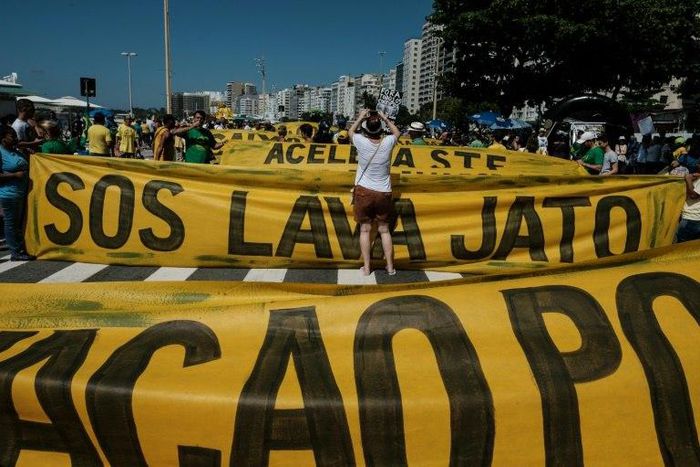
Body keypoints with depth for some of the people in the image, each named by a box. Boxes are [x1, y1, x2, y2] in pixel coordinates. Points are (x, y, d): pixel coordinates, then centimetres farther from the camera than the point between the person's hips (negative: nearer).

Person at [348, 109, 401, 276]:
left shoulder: (362, 142, -10)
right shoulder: (387, 143, -8)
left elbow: (350, 131, 13)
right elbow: (397, 132, 17)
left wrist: (360, 118, 19)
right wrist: (385, 118, 19)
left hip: (364, 191, -1)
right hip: (383, 193, 1)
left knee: (365, 229, 8)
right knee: (384, 229, 12)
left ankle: (366, 267, 9)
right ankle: (390, 267, 15)